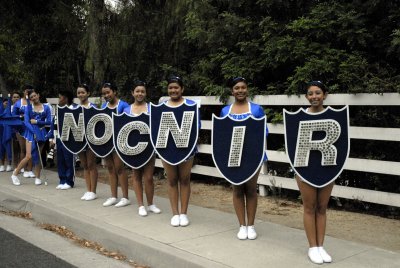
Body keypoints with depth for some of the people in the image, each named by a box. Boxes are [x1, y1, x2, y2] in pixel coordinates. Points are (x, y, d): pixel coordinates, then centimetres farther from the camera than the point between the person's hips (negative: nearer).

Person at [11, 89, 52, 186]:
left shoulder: (46, 107, 6)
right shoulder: (28, 107, 3)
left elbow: (49, 121, 1)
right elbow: (26, 122, -5)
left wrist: (36, 121, -8)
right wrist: (34, 133, -15)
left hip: (42, 133, 2)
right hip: (31, 132, -2)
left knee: (38, 156, 6)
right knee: (29, 156, -9)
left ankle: (37, 177, 16)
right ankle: (15, 173, 9)